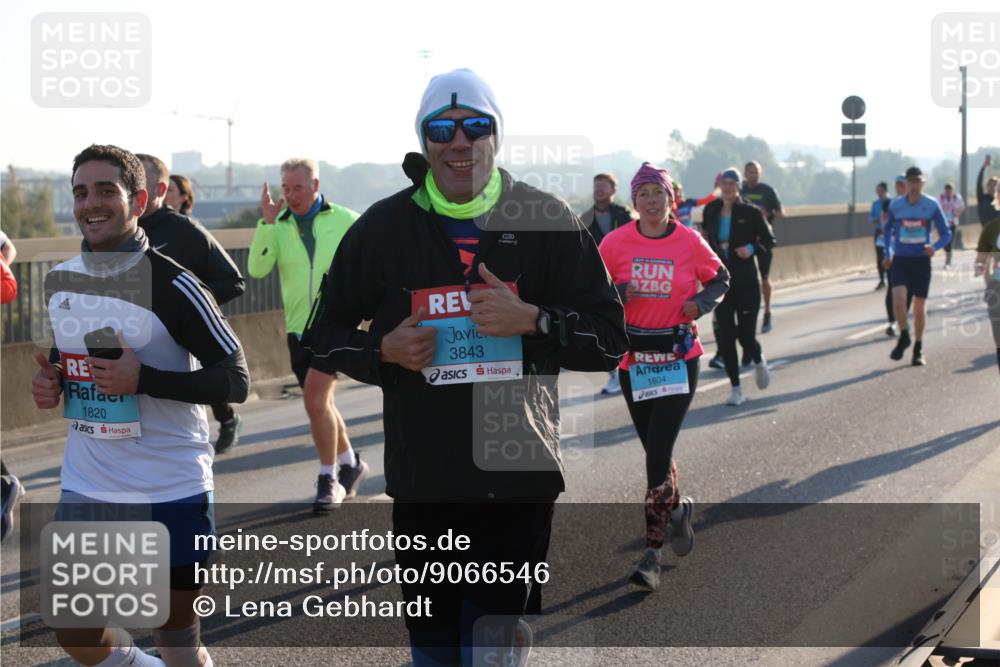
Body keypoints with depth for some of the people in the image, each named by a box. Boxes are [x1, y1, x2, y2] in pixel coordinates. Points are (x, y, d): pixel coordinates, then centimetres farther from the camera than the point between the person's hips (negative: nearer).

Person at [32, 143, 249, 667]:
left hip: (171, 492, -5)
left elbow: (235, 381, -14)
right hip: (85, 489, 5)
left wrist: (142, 379, -25)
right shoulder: (59, 281, 5)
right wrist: (49, 381, 0)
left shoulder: (171, 285, -14)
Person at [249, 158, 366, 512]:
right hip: (298, 328, 4)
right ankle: (350, 464, 35)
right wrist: (267, 223, -20)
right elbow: (258, 269, -13)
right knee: (320, 403, 14)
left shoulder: (345, 220, -3)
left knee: (315, 399, -17)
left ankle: (329, 479, -5)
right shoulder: (278, 226, 1)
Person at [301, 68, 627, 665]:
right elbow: (326, 332, 15)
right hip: (422, 479, 2)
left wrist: (531, 320, -15)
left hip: (519, 480, -1)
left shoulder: (547, 222, 1)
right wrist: (383, 351, -6)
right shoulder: (384, 228, 5)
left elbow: (609, 338, 3)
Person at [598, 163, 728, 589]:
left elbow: (720, 278, 12)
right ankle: (676, 507, 43)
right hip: (633, 359, 2)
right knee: (655, 452, 13)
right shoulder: (616, 242, -2)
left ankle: (651, 554, -6)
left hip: (679, 359, -2)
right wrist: (617, 293, -15)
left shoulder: (690, 242, -3)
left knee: (658, 453, -11)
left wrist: (702, 303, -7)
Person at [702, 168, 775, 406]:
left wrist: (752, 248, -18)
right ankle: (735, 388, 5)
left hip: (746, 282, -3)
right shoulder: (711, 212, 3)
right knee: (725, 335, -5)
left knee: (745, 334, -3)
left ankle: (758, 361, 33)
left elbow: (769, 240, 0)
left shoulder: (750, 212, -7)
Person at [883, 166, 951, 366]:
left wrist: (935, 247, -19)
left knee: (920, 306, 7)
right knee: (898, 300, -19)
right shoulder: (895, 205, -1)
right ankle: (904, 337, 6)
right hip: (900, 261, 0)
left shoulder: (932, 205, -5)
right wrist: (888, 253, 8)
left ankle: (918, 349, 23)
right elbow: (888, 228, 17)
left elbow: (946, 234, 1)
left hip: (922, 261, 0)